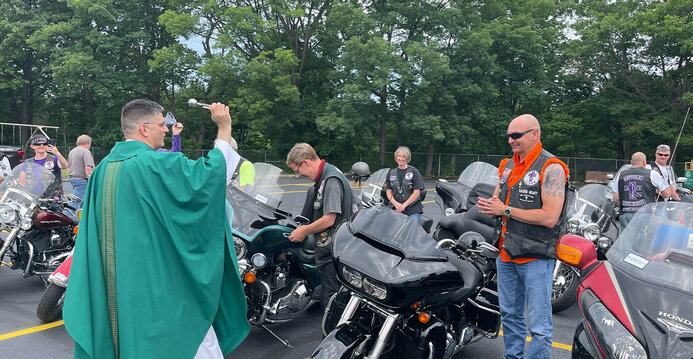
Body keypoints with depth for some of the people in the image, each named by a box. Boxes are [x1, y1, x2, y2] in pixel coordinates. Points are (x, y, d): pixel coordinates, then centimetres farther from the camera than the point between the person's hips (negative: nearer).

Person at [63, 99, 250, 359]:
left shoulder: (103, 169, 7)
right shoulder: (157, 165, -18)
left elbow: (93, 228, 14)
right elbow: (210, 173, -18)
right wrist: (224, 128, -8)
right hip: (162, 283, -8)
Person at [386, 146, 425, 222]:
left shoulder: (414, 171, 1)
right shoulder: (391, 173, 13)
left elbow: (416, 192, -5)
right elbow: (389, 192, 8)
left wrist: (404, 205, -12)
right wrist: (396, 204, -10)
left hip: (413, 210, -3)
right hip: (397, 210, 3)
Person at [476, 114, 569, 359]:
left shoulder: (551, 168, -13)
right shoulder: (507, 166, 12)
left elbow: (549, 217, -22)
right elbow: (497, 200, 19)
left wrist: (506, 210, -18)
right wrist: (489, 206, -6)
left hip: (536, 258, -8)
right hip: (506, 254, 8)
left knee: (538, 325, -2)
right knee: (509, 315, 20)